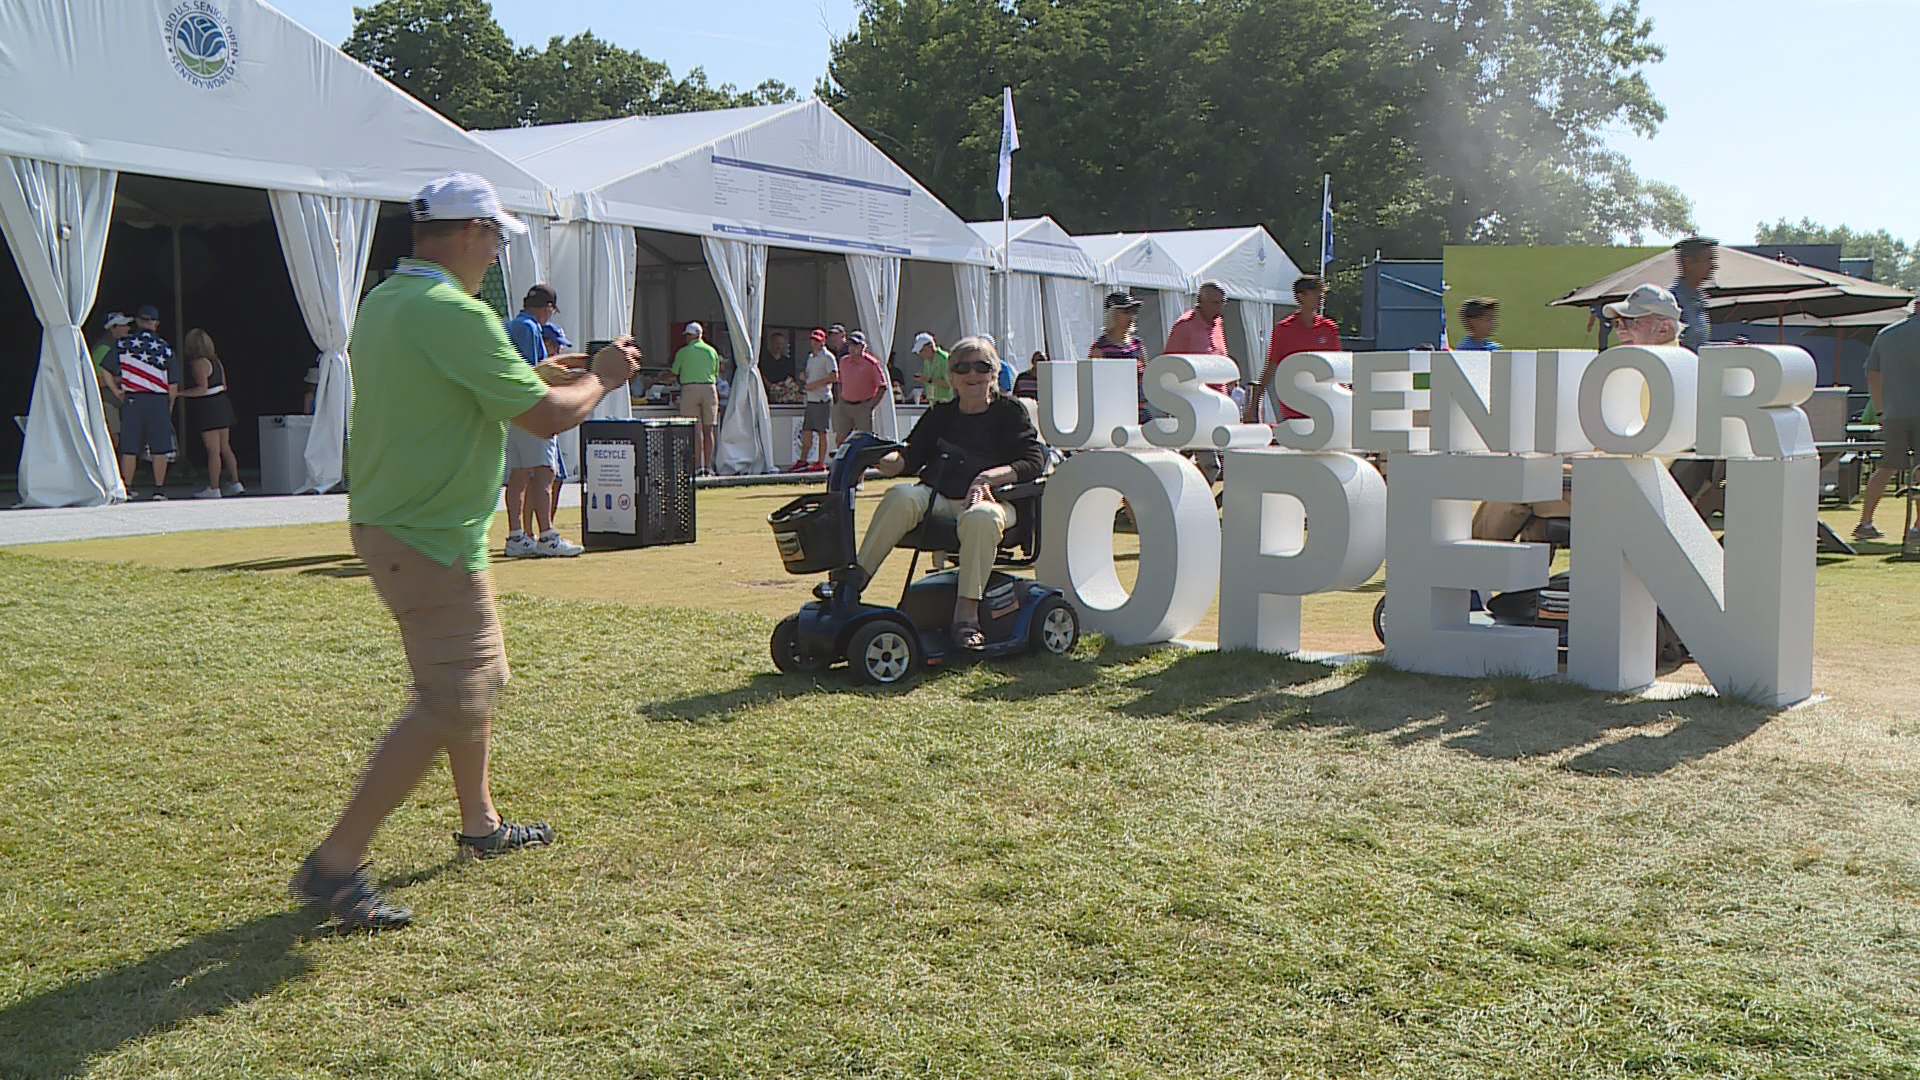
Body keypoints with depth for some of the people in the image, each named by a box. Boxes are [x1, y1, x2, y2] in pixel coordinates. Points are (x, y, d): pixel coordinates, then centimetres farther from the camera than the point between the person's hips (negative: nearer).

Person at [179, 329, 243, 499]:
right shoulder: (215, 360, 11)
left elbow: (203, 388, -21)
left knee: (213, 450, -7)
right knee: (225, 448, 14)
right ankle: (235, 483, 17)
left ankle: (213, 488, -5)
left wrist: (180, 393, -19)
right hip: (221, 404, 9)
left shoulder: (198, 362, -14)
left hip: (208, 408, -9)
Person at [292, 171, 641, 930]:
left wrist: (535, 377, 16)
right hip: (431, 541, -10)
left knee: (480, 675, 22)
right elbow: (546, 417, -18)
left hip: (388, 522, 10)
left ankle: (480, 824, 37)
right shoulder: (455, 314, -20)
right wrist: (602, 378, 0)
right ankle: (336, 862, -5)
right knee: (452, 704, -7)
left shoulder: (383, 303, 10)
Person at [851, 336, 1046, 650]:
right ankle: (853, 580, -33)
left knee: (980, 517, -40)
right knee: (901, 497, -30)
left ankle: (966, 613, -37)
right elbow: (910, 457, 12)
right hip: (938, 498, 3)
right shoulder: (939, 415, 21)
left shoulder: (1009, 411, 10)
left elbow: (1034, 461, -2)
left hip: (991, 499, -3)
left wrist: (989, 477, -19)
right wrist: (884, 460, -12)